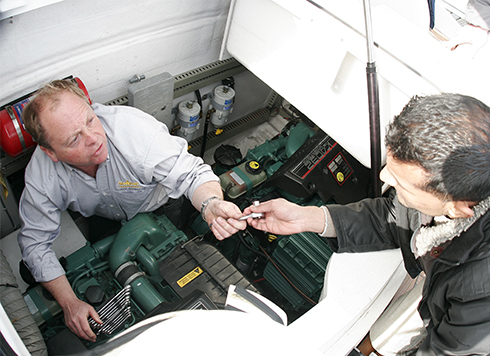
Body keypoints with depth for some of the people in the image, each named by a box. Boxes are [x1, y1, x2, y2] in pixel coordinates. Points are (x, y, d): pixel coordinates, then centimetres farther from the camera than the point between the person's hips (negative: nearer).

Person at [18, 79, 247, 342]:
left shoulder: (133, 128, -40)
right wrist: (69, 303, -25)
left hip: (165, 203, -2)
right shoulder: (40, 177, -29)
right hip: (105, 220, 2)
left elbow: (192, 174, -34)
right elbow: (35, 242, -17)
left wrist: (211, 205, -57)